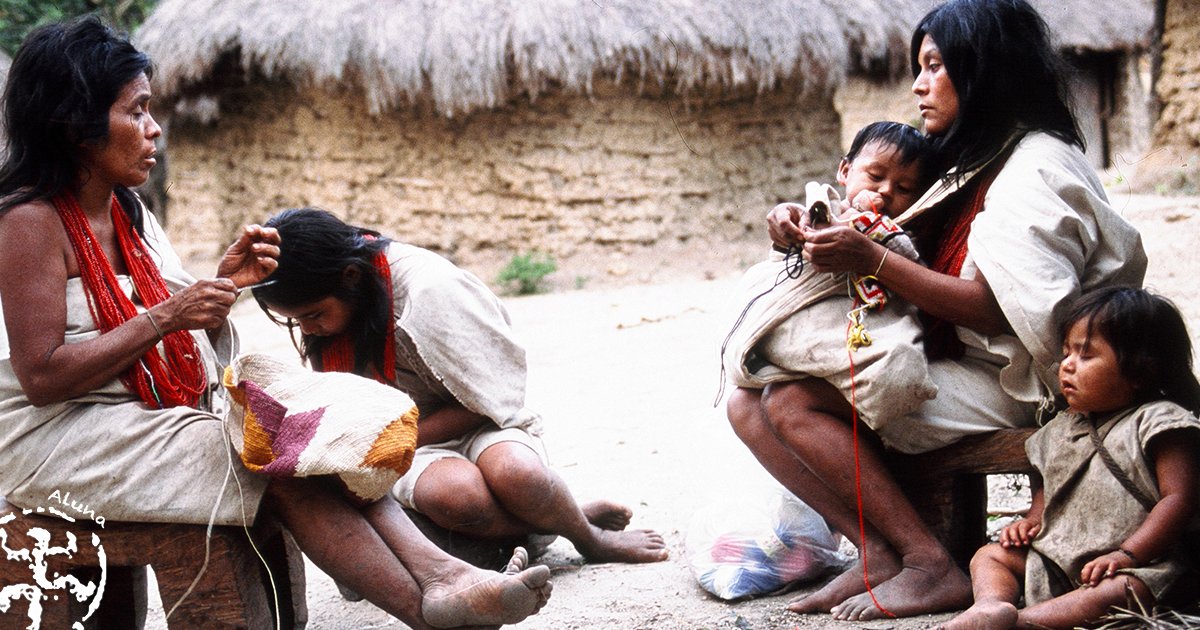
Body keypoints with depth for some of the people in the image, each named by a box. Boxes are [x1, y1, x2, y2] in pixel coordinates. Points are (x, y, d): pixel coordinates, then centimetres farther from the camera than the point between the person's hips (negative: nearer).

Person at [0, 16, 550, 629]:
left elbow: (190, 341, 14)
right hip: (54, 437, -8)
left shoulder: (128, 211, 13)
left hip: (155, 412, 8)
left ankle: (437, 572, -32)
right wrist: (164, 317, -20)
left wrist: (222, 286, -6)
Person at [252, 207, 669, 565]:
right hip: (412, 446, 3)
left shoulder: (427, 290, -22)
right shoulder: (316, 303, -2)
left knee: (512, 472, -38)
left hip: (478, 424, -3)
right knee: (454, 493, -34)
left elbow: (486, 402, -16)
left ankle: (588, 536, -7)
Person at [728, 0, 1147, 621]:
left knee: (792, 403, -22)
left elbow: (993, 313, -22)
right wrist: (813, 232, -2)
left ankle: (930, 566, -18)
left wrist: (871, 260, -24)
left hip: (1005, 388, -10)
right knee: (748, 406, -4)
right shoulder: (975, 164, 20)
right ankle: (879, 554, -16)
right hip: (946, 370, 10)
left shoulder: (1035, 168, -12)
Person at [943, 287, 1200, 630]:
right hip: (1056, 557, 8)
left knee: (1117, 591, -38)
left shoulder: (1156, 421, -6)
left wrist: (1125, 555, -22)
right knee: (989, 555, -1)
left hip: (1142, 564, -8)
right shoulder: (1062, 428, 17)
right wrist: (1032, 520, 6)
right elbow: (1047, 486, 30)